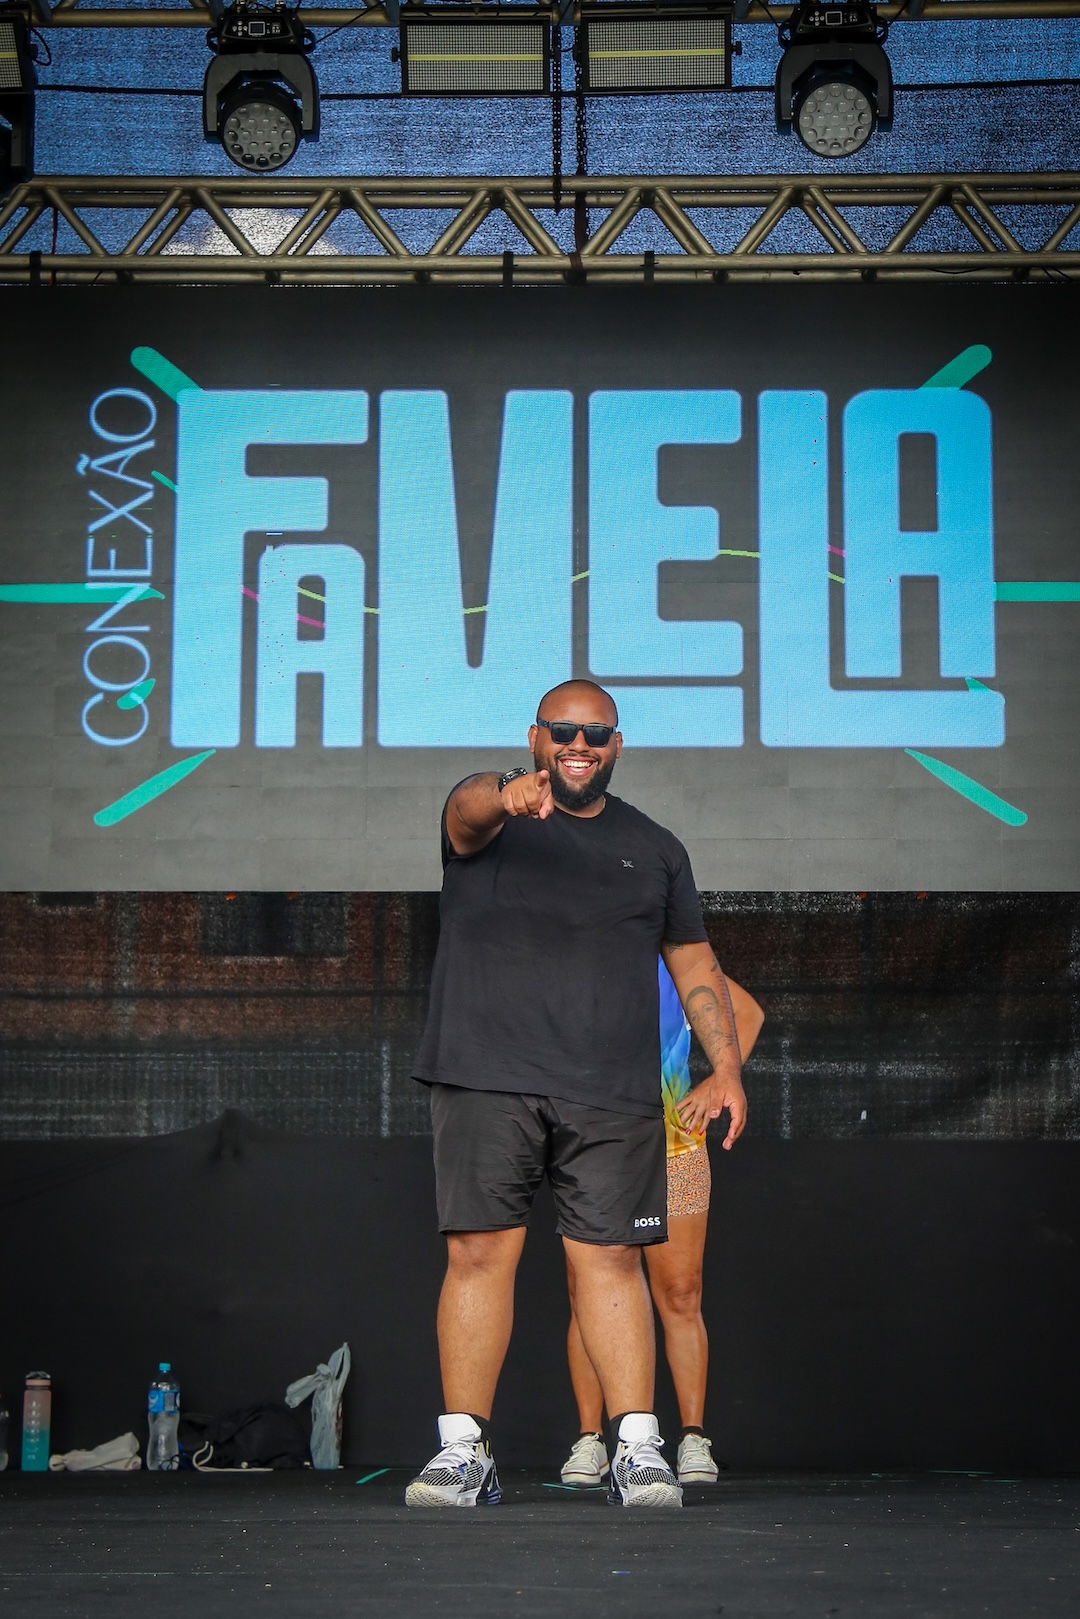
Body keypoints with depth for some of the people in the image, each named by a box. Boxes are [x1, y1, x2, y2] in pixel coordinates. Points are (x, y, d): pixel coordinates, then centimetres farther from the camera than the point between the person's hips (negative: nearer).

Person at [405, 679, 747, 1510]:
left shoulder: (654, 848, 18)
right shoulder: (491, 812, 8)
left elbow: (694, 961, 21)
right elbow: (468, 811, -18)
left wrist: (726, 1069, 9)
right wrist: (508, 798, -43)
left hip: (612, 1095, 2)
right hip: (486, 1080, -2)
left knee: (610, 1256, -2)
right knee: (480, 1253, -3)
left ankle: (638, 1447, 2)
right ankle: (463, 1450, 4)